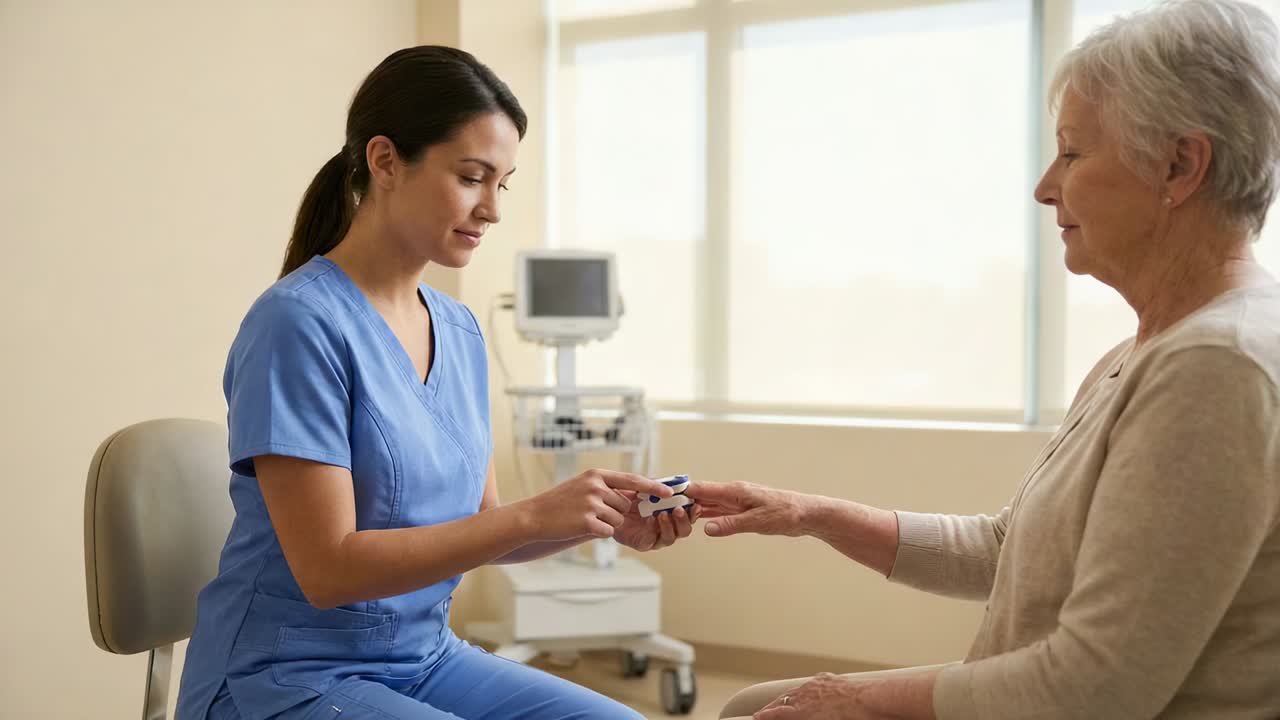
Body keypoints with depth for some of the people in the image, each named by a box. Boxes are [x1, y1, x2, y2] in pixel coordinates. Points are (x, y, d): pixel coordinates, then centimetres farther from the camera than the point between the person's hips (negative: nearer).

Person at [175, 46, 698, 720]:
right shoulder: (299, 322, -17)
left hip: (426, 659, 7)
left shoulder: (459, 329, 5)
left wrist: (603, 520, -8)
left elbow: (479, 530, 9)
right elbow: (329, 568, -20)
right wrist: (533, 514, -23)